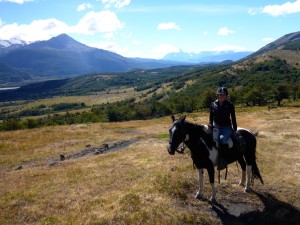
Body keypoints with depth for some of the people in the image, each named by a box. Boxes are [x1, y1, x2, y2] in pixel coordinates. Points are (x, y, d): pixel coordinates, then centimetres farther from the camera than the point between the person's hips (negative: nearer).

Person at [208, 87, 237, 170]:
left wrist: (235, 130, -1)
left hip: (227, 127, -3)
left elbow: (233, 118, 1)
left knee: (222, 138, -34)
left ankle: (222, 160, -22)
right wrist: (210, 124, -3)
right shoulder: (213, 104, 4)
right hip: (216, 127, 3)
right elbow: (211, 116, 12)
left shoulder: (230, 105, -3)